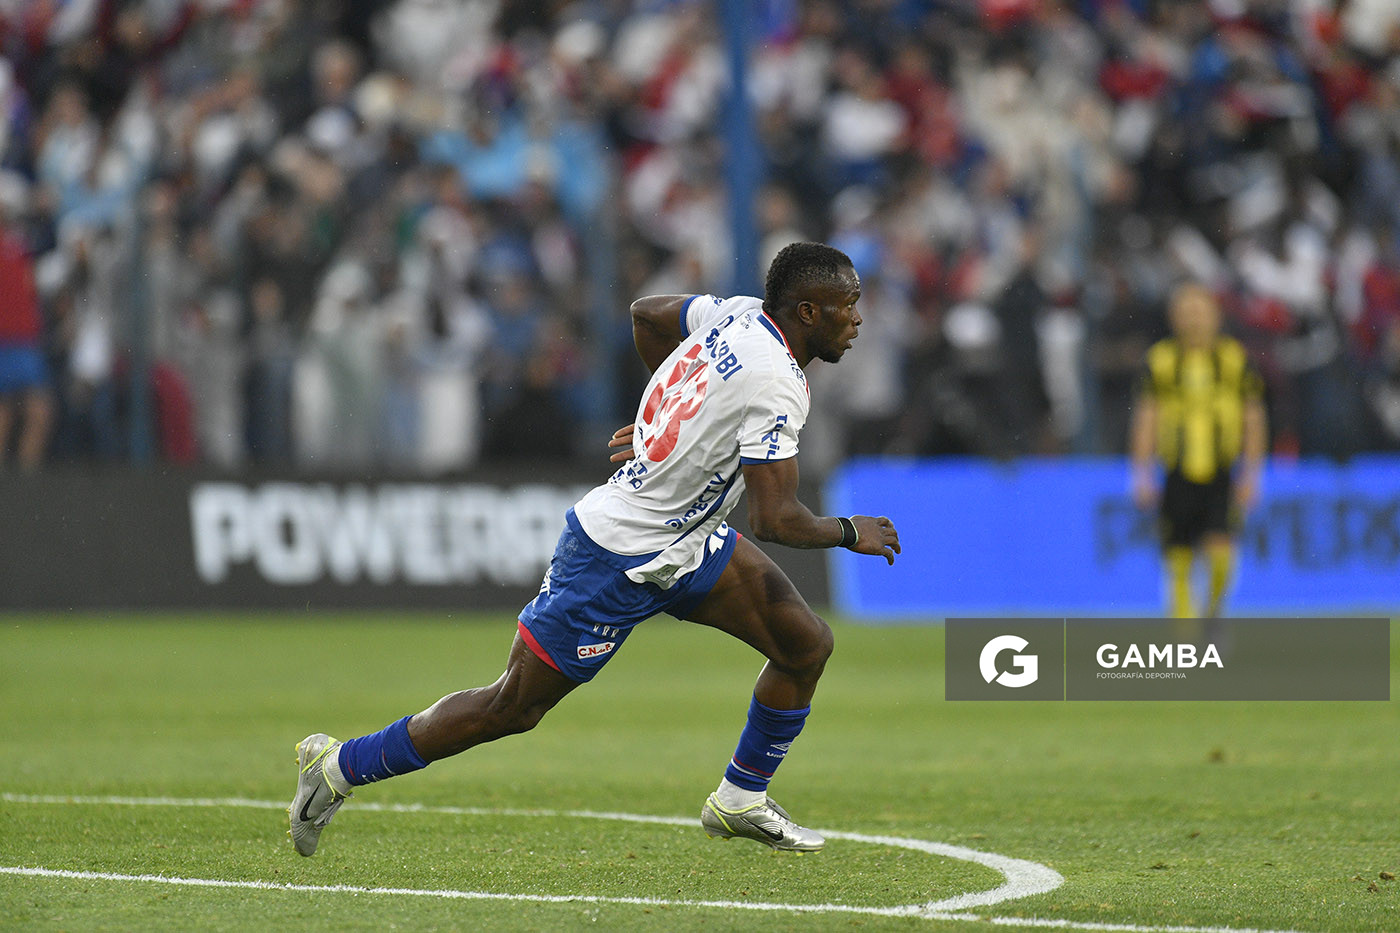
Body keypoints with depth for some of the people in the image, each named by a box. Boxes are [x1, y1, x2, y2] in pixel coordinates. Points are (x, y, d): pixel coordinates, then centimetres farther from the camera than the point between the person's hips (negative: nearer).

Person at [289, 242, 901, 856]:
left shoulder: (739, 315, 0)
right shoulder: (776, 386, -26)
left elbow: (646, 313, 19)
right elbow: (774, 520, -29)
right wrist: (848, 533, -11)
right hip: (619, 559, -10)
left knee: (806, 644, 5)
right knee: (512, 708, 1)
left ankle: (741, 800, 20)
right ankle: (339, 768, 13)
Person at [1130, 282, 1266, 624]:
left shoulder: (1235, 358, 5)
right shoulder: (1161, 359, 5)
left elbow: (1253, 418, 9)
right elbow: (1145, 418, 6)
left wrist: (1251, 474, 3)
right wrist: (1142, 473, 0)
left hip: (1220, 477, 0)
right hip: (1177, 477, 0)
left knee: (1220, 553, -17)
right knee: (1179, 567, -1)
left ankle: (1214, 608, 10)